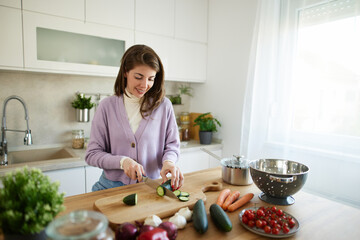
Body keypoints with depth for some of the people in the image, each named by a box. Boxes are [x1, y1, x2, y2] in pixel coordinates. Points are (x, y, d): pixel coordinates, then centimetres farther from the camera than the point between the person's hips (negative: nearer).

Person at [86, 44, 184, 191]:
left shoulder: (163, 105, -1)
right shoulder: (107, 106, -1)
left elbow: (172, 145, 6)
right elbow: (92, 154, 1)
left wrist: (169, 161, -17)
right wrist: (122, 161, -16)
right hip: (112, 187, 0)